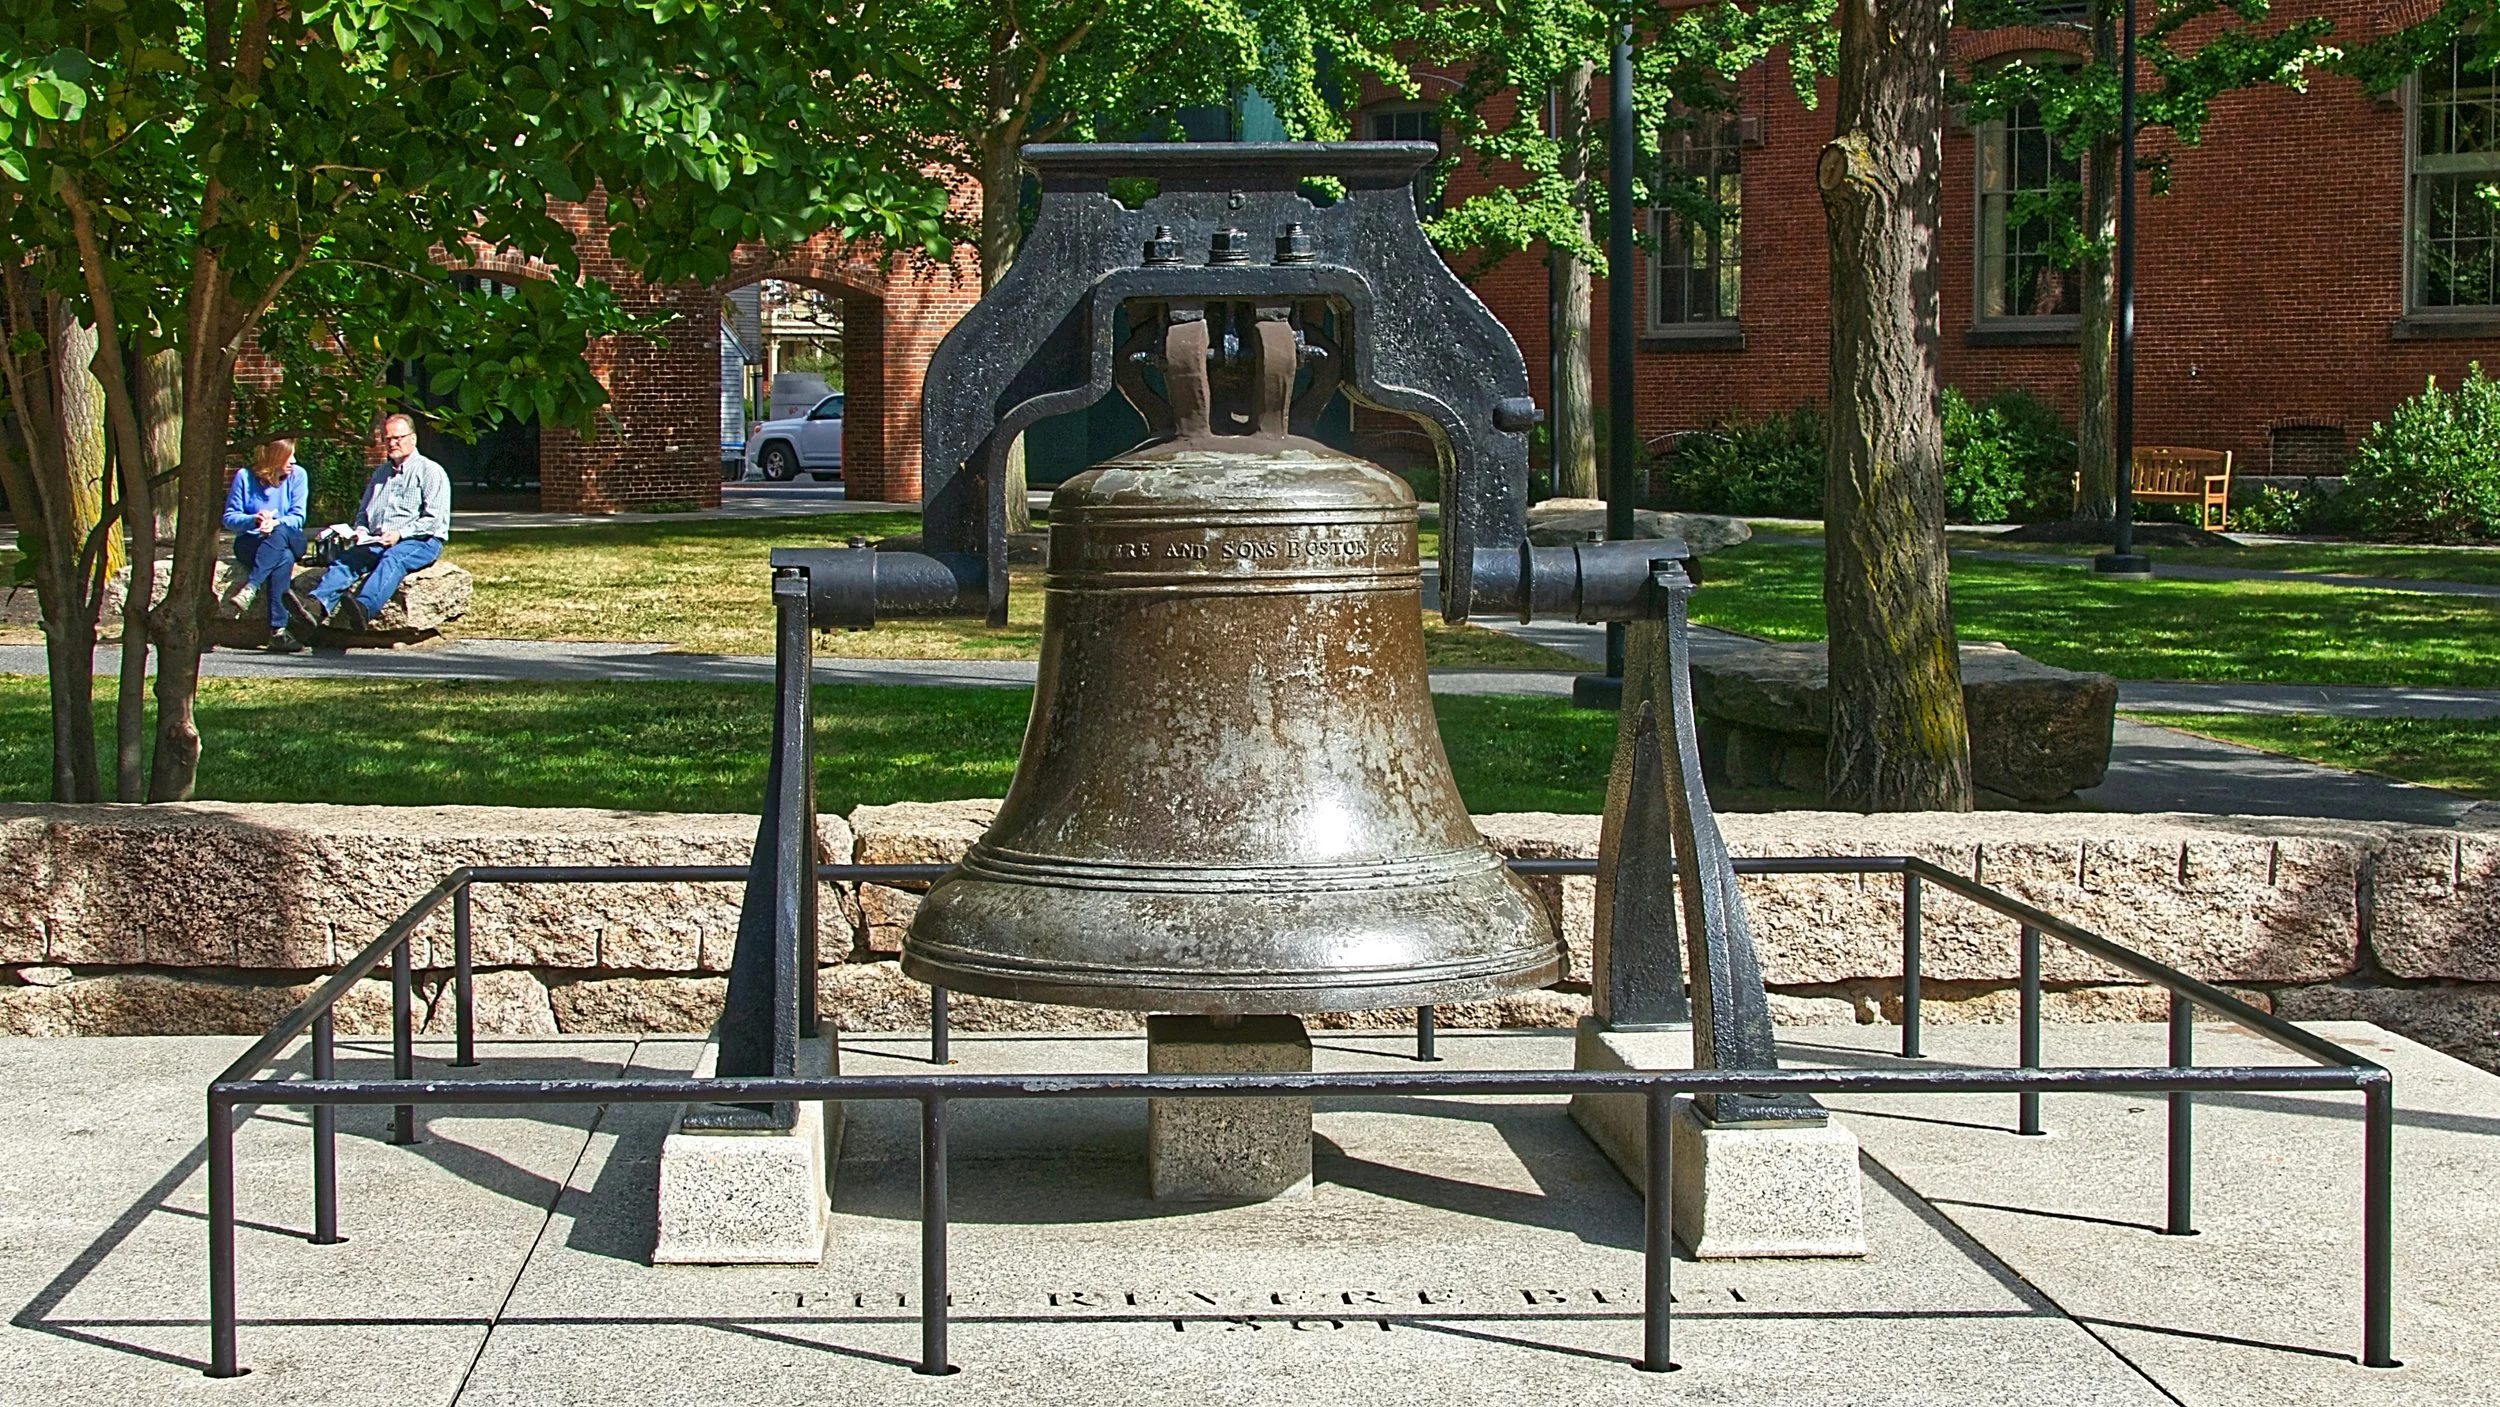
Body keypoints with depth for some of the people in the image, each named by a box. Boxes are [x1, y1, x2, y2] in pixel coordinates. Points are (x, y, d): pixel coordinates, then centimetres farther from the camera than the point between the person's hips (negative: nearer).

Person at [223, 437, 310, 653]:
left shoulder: (297, 475, 1)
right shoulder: (245, 477, -2)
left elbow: (298, 517, -5)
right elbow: (230, 517, -3)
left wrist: (275, 523, -26)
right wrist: (254, 520, -24)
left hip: (289, 541, 2)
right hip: (250, 543, -2)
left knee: (281, 533, -36)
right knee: (283, 559, -35)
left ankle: (251, 587, -45)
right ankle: (278, 631, -45)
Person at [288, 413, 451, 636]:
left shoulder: (430, 471, 5)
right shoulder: (380, 474, 27)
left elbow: (434, 519, -6)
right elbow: (363, 512, 29)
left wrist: (400, 534, -18)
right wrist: (361, 530, 5)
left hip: (421, 542, -6)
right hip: (378, 542, 6)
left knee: (392, 558, -38)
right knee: (348, 557, -24)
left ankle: (364, 607, -65)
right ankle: (317, 604, -50)